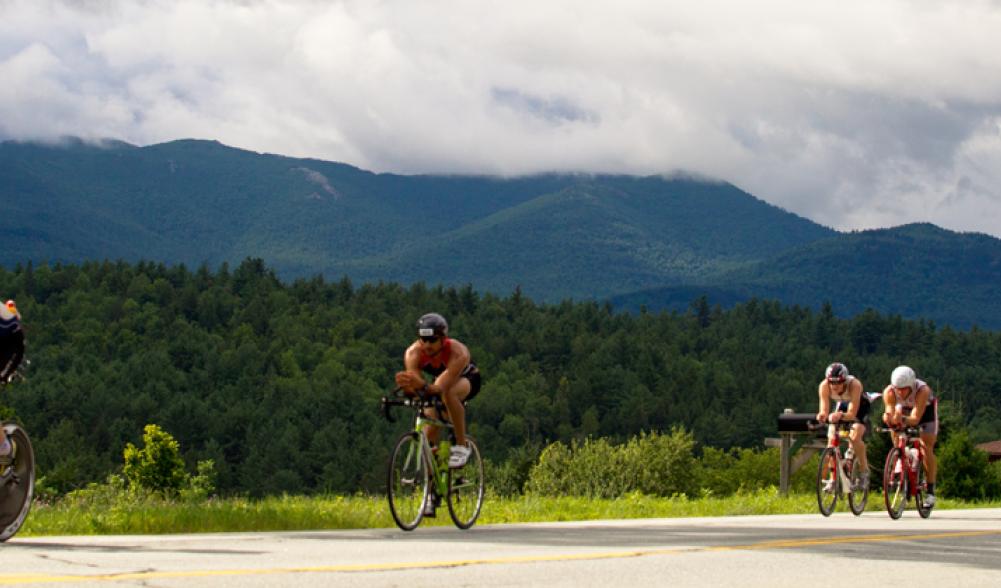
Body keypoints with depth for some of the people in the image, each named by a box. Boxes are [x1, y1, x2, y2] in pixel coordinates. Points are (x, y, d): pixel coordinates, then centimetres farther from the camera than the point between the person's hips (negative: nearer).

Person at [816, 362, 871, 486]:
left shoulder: (854, 385, -39)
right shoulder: (824, 386, -30)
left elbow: (852, 413, -42)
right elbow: (824, 410, -31)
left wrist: (840, 415, -63)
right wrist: (822, 415, -54)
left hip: (859, 406, -4)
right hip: (840, 405, 4)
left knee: (855, 436, -26)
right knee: (831, 438, -12)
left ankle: (865, 471, -9)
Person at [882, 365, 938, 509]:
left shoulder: (923, 390, -42)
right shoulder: (889, 392, -34)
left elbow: (915, 418, -48)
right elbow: (890, 412, -39)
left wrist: (904, 420, -68)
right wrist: (889, 418, -62)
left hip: (926, 407, -3)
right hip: (904, 407, 3)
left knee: (927, 447, -13)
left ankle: (931, 490, -5)